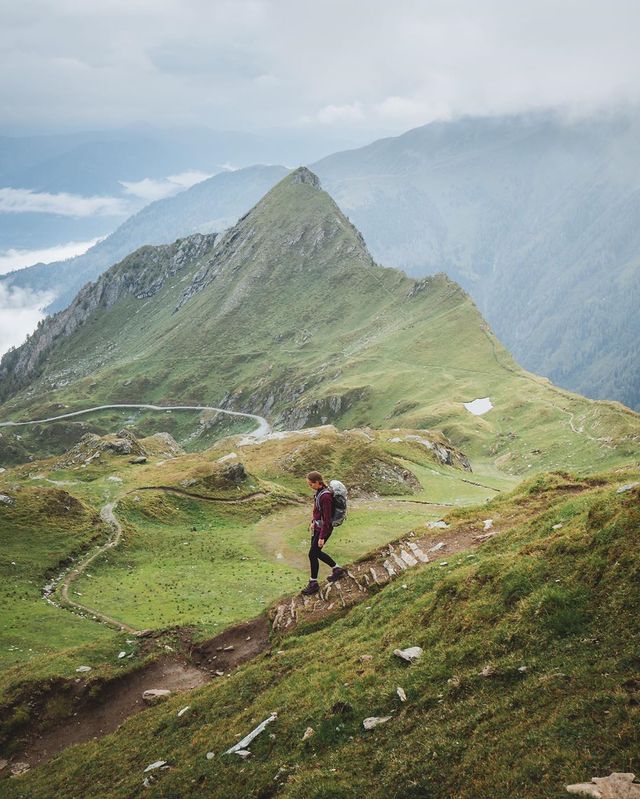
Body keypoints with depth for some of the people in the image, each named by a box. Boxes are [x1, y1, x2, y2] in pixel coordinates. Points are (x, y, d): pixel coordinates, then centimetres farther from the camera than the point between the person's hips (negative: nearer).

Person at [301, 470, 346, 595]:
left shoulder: (326, 496, -29)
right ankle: (337, 570, 35)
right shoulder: (318, 490, -1)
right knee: (316, 552, 19)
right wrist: (313, 522, 23)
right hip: (317, 525, 9)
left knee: (312, 554, 1)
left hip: (324, 528, -9)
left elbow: (327, 518, -24)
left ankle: (313, 584, 17)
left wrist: (322, 537, -20)